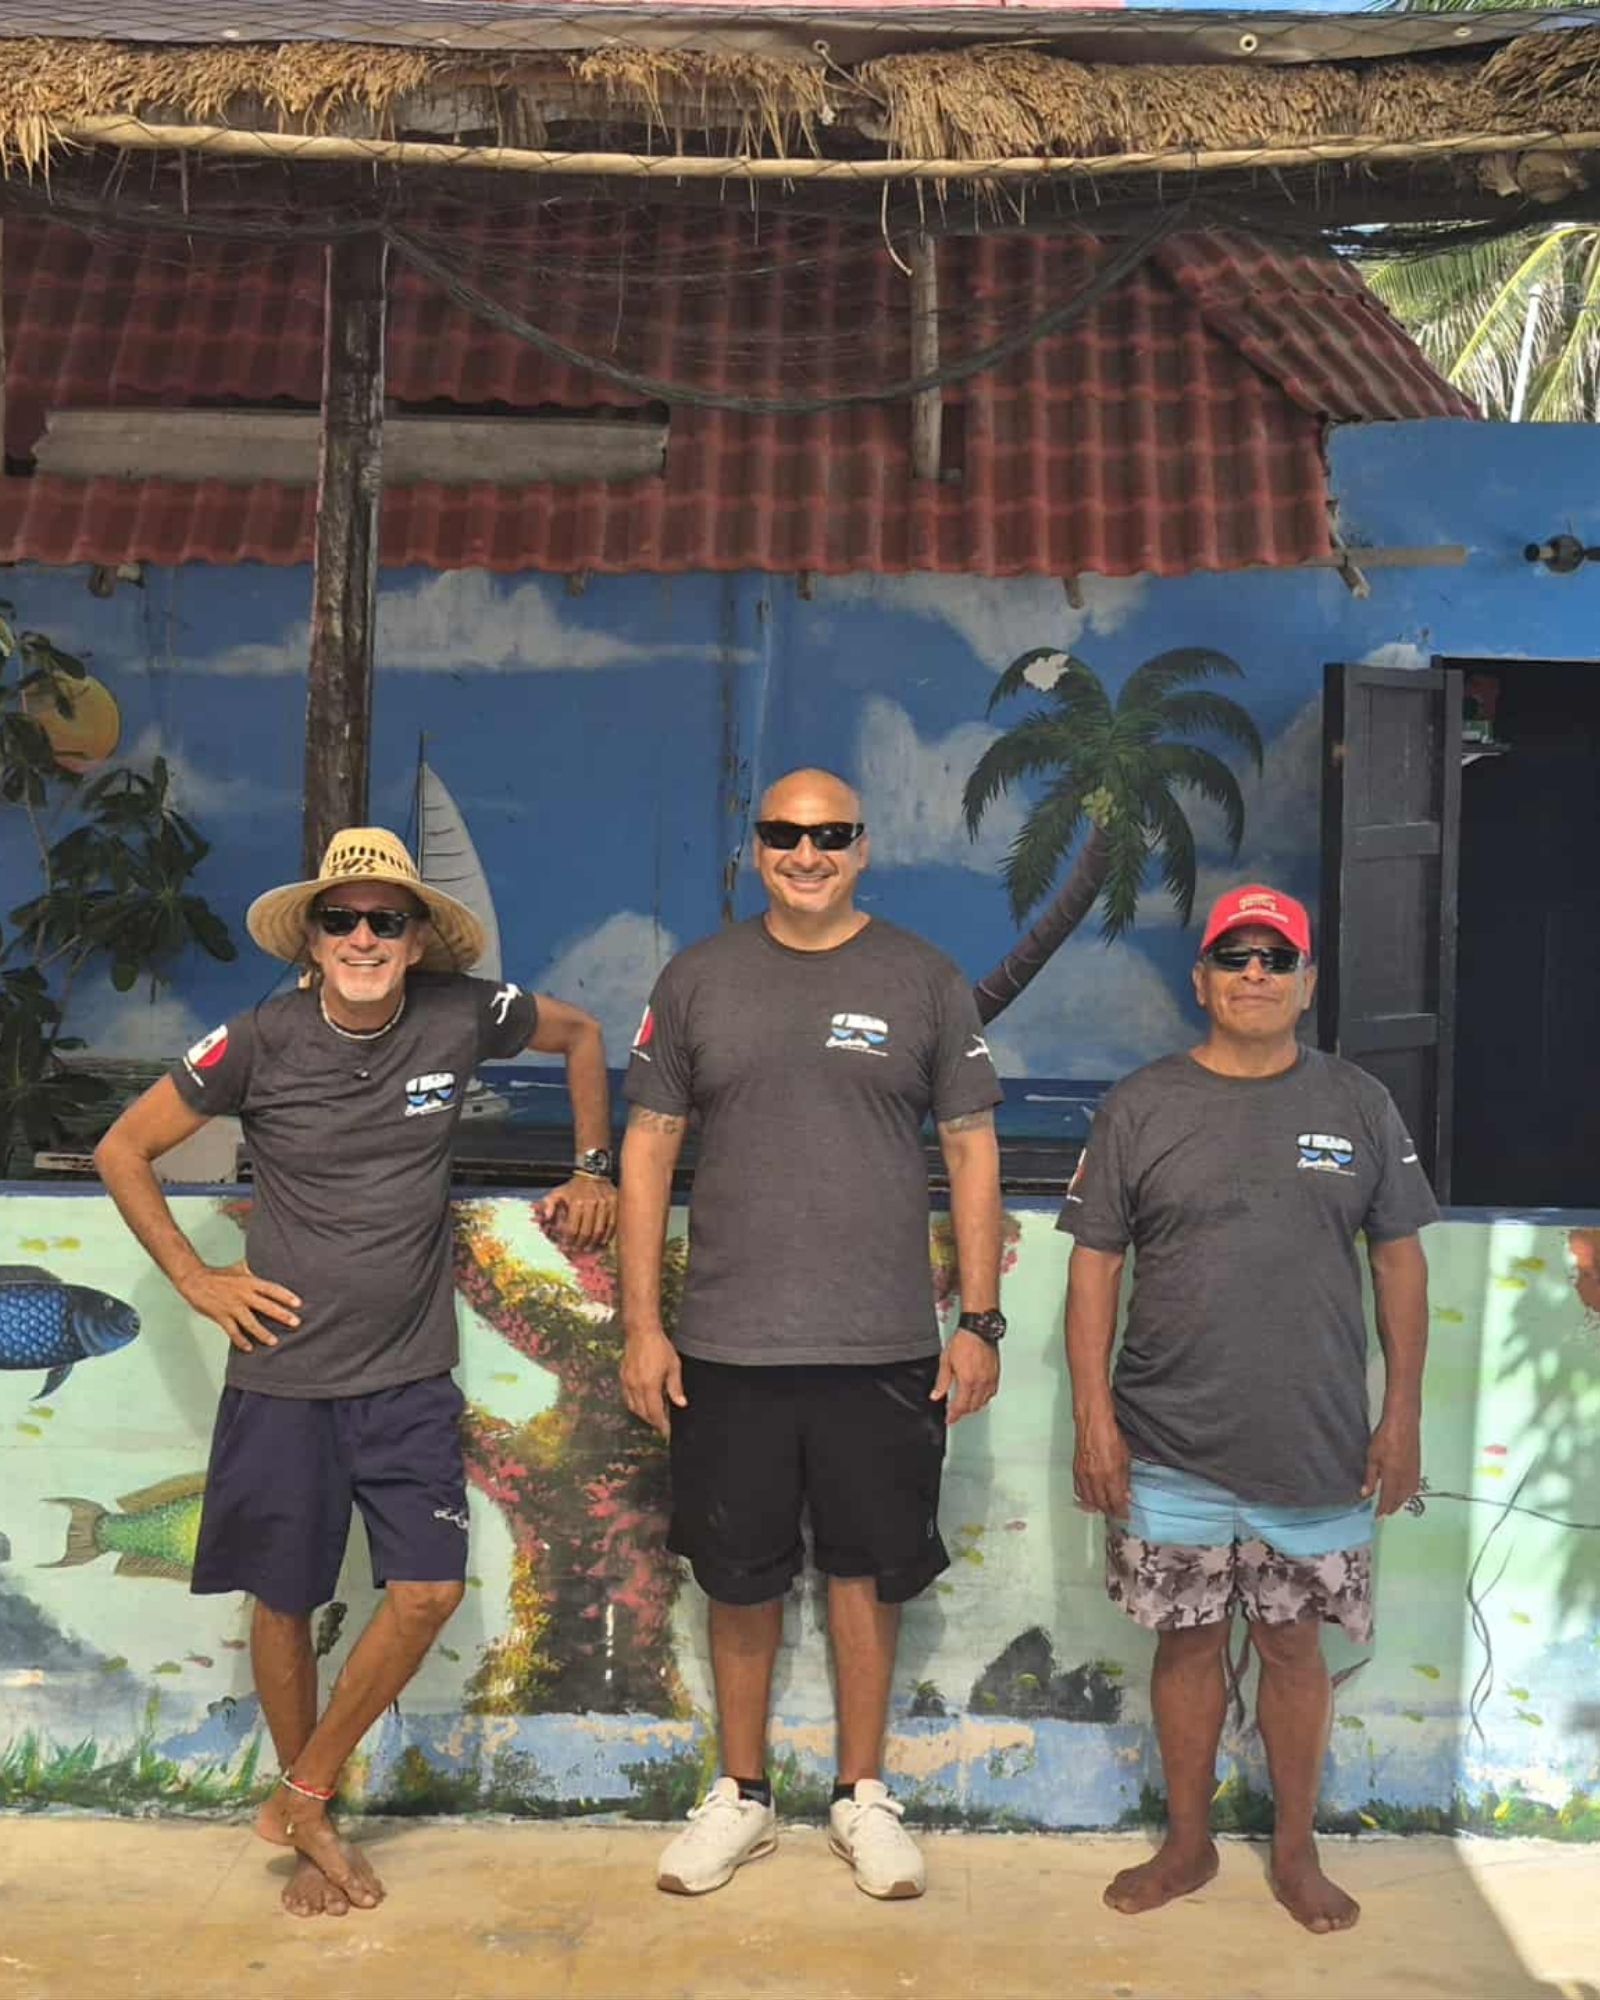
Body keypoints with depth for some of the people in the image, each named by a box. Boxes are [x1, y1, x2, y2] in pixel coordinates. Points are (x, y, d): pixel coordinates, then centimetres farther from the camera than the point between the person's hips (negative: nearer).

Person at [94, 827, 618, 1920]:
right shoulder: (262, 1042, -11)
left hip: (411, 1375, 2)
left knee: (430, 1589, -3)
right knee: (287, 1602, 9)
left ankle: (303, 1798, 18)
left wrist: (593, 1167, 8)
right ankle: (313, 1826, 30)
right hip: (285, 1377, -1)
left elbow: (581, 1033, 13)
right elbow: (123, 1149, 0)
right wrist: (195, 1278, -5)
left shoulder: (460, 1016, -7)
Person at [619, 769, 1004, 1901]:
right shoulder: (698, 981, 4)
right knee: (740, 1578, 11)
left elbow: (972, 1151, 4)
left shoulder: (925, 981, 2)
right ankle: (743, 1798, 29)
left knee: (867, 1569, 10)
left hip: (883, 1345, 0)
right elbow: (649, 1150, 5)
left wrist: (981, 1320, -1)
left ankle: (862, 1795, 28)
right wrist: (643, 1326, 0)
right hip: (727, 1343, 1)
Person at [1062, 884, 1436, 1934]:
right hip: (1174, 1448, 0)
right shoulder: (1142, 1107, -1)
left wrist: (1404, 1414, 3)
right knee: (1190, 1642, 11)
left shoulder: (1360, 1103, 3)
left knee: (1294, 1644, 11)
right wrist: (1095, 1417, -5)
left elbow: (1400, 1260, 6)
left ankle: (1297, 1853, 29)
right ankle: (1189, 1844, 29)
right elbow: (1095, 1265, 0)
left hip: (1320, 1447, 1)